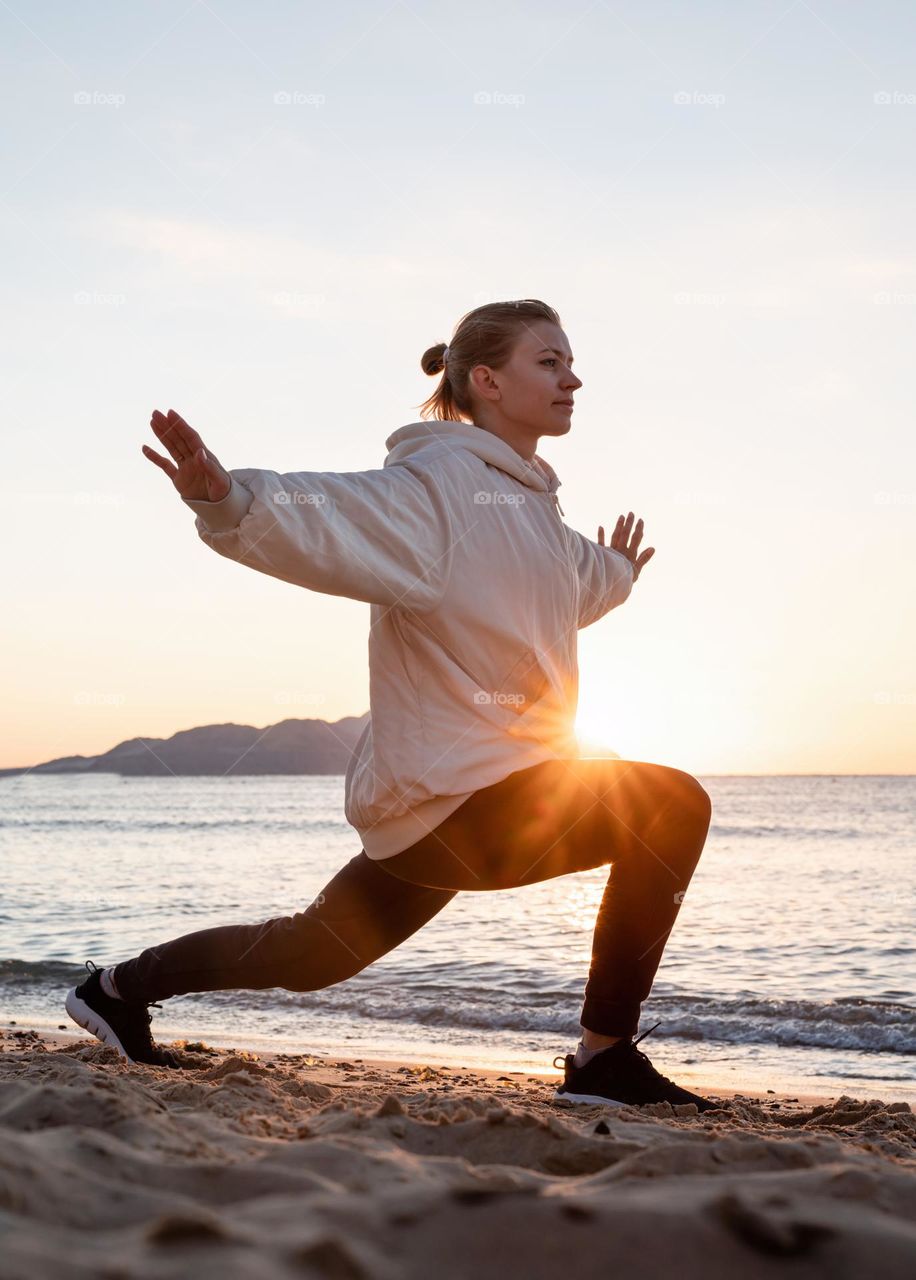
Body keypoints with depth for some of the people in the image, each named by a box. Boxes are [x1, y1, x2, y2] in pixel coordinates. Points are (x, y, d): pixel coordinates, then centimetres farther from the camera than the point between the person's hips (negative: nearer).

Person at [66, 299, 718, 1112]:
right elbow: (324, 523, -30)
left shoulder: (525, 499, 16)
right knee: (671, 806, -17)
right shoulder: (440, 483, -13)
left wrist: (615, 573, 56)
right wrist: (227, 499, -48)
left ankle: (123, 987, 37)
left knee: (318, 952, 22)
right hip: (459, 796, -10)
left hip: (432, 802, 10)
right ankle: (604, 1060, -11)